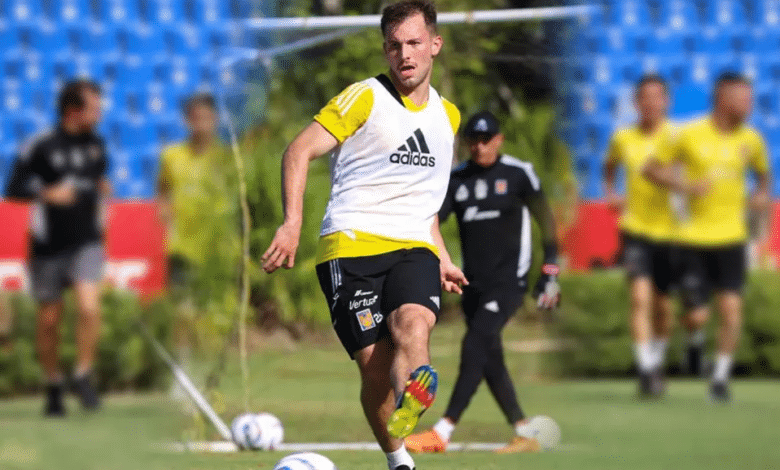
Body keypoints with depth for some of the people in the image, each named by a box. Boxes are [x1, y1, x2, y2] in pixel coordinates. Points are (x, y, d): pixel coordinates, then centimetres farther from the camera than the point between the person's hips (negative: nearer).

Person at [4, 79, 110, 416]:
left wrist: (102, 187, 5)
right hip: (48, 246, -2)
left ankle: (84, 376, -4)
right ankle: (53, 386, 21)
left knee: (89, 307, -19)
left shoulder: (96, 145, 5)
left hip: (86, 242, 2)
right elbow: (14, 190, -8)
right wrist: (48, 194, -22)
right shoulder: (42, 147, -10)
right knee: (49, 319, 5)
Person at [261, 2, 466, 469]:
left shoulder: (448, 115, 21)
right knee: (375, 367, -12)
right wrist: (293, 224, -17)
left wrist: (441, 257, 27)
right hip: (353, 245, -3)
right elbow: (300, 151, -5)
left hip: (414, 247, 3)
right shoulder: (365, 97, 2)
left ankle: (408, 410, -55)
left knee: (413, 325, -29)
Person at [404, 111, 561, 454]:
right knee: (490, 361, 6)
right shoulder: (456, 179, 9)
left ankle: (443, 432, -27)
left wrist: (550, 274, 0)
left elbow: (546, 223, 3)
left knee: (475, 345, -20)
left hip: (508, 281, -6)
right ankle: (525, 435, 17)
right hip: (474, 284, 6)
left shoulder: (518, 174, -2)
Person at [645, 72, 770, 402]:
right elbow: (654, 169, 0)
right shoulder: (691, 135, -7)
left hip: (731, 237, 2)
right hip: (694, 236, -2)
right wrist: (686, 186, -15)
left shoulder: (750, 139, 3)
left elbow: (762, 172, 23)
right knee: (697, 315, -4)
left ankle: (721, 377, 6)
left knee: (731, 309, -9)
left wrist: (762, 194, 2)